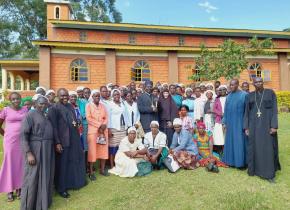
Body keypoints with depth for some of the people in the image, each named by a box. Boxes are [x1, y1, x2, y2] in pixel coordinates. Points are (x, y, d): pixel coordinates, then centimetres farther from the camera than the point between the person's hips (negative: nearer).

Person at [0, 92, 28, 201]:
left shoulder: (25, 109, 3)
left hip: (23, 140, 2)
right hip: (10, 140, -2)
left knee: (21, 163, 9)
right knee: (10, 163, 5)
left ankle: (19, 188, 23)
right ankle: (9, 190, 19)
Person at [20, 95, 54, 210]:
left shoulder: (47, 117, 13)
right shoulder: (30, 115, -8)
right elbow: (23, 135, -15)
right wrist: (29, 153, -22)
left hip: (47, 151, 7)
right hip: (35, 150, -7)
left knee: (45, 176, 15)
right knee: (32, 178, 4)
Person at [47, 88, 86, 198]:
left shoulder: (70, 106, 8)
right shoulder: (54, 108, -13)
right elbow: (53, 127, -16)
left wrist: (76, 124, -3)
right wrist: (57, 142, -19)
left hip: (74, 138, 7)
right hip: (62, 140, -7)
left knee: (74, 161, 19)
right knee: (62, 163, 7)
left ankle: (74, 181, 40)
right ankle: (61, 188, 25)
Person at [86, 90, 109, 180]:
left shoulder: (102, 106, 13)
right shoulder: (88, 105, 0)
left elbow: (106, 117, 8)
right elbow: (88, 118, -10)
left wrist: (104, 125, -11)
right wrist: (99, 125, -15)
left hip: (103, 130, 4)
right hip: (93, 130, -4)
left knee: (103, 149, 5)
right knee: (92, 150, -3)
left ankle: (102, 169, 16)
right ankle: (91, 172, 6)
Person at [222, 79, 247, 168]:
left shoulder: (244, 95, -8)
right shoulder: (229, 96, 9)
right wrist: (225, 122, 10)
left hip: (240, 123, -5)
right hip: (230, 123, 6)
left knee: (240, 141, 0)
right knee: (231, 141, 10)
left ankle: (241, 162, 13)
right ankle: (232, 161, 21)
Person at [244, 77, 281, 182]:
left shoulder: (270, 93, 1)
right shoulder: (250, 96, 7)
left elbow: (274, 110, -4)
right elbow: (247, 112, 7)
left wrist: (274, 126, -12)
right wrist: (246, 127, 1)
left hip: (267, 124, -2)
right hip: (254, 125, 2)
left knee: (268, 147, 1)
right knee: (254, 147, 6)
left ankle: (270, 173, 11)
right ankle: (254, 168, 21)